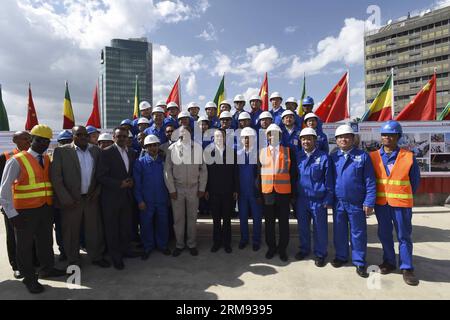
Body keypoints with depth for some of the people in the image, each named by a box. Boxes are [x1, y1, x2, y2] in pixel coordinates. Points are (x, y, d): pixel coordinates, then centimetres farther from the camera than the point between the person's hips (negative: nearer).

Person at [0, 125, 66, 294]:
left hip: (46, 209, 5)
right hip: (25, 210, -5)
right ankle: (29, 278, 26)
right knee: (25, 245, 10)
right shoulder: (17, 161, -10)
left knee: (46, 241, 18)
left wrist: (53, 204, 3)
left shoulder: (48, 159, 7)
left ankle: (47, 269, 38)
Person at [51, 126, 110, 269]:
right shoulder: (61, 151, -6)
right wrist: (66, 199, -11)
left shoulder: (96, 150, 5)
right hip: (71, 200, -2)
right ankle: (73, 261, 30)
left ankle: (96, 256, 30)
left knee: (95, 229, 11)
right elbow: (56, 177, -8)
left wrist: (97, 192, 0)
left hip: (91, 198, 3)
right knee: (71, 232, 11)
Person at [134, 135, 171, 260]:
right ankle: (147, 247, 27)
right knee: (146, 224, 8)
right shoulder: (140, 162, -1)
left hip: (162, 199, 2)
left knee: (163, 223, 10)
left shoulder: (163, 161, 5)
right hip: (146, 201, -1)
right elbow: (137, 183, -2)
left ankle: (162, 245, 29)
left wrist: (169, 196, 3)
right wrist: (140, 200, -7)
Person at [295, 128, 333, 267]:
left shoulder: (323, 157, -8)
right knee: (303, 227, 16)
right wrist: (294, 196, 7)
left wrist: (328, 200, -9)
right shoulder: (299, 158, 5)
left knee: (320, 228, 8)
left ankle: (320, 254, 27)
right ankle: (304, 249, 35)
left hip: (318, 200, -4)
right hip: (301, 199, 4)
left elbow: (329, 181, -7)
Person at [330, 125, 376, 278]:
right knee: (339, 231, 14)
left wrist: (369, 202, -10)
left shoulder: (363, 156, -3)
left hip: (357, 203, -2)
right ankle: (341, 256, 33)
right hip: (338, 202, 3)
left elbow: (370, 182, -5)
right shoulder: (333, 157, 5)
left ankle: (359, 262, 23)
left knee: (358, 233, 8)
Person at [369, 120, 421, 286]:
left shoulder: (408, 157, -5)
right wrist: (377, 194, 6)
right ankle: (389, 262, 31)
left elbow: (415, 180, 5)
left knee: (404, 236, 6)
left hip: (401, 203, -2)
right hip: (381, 203, 2)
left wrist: (405, 195, 8)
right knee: (384, 234, 14)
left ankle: (407, 268, 20)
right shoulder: (373, 156, 0)